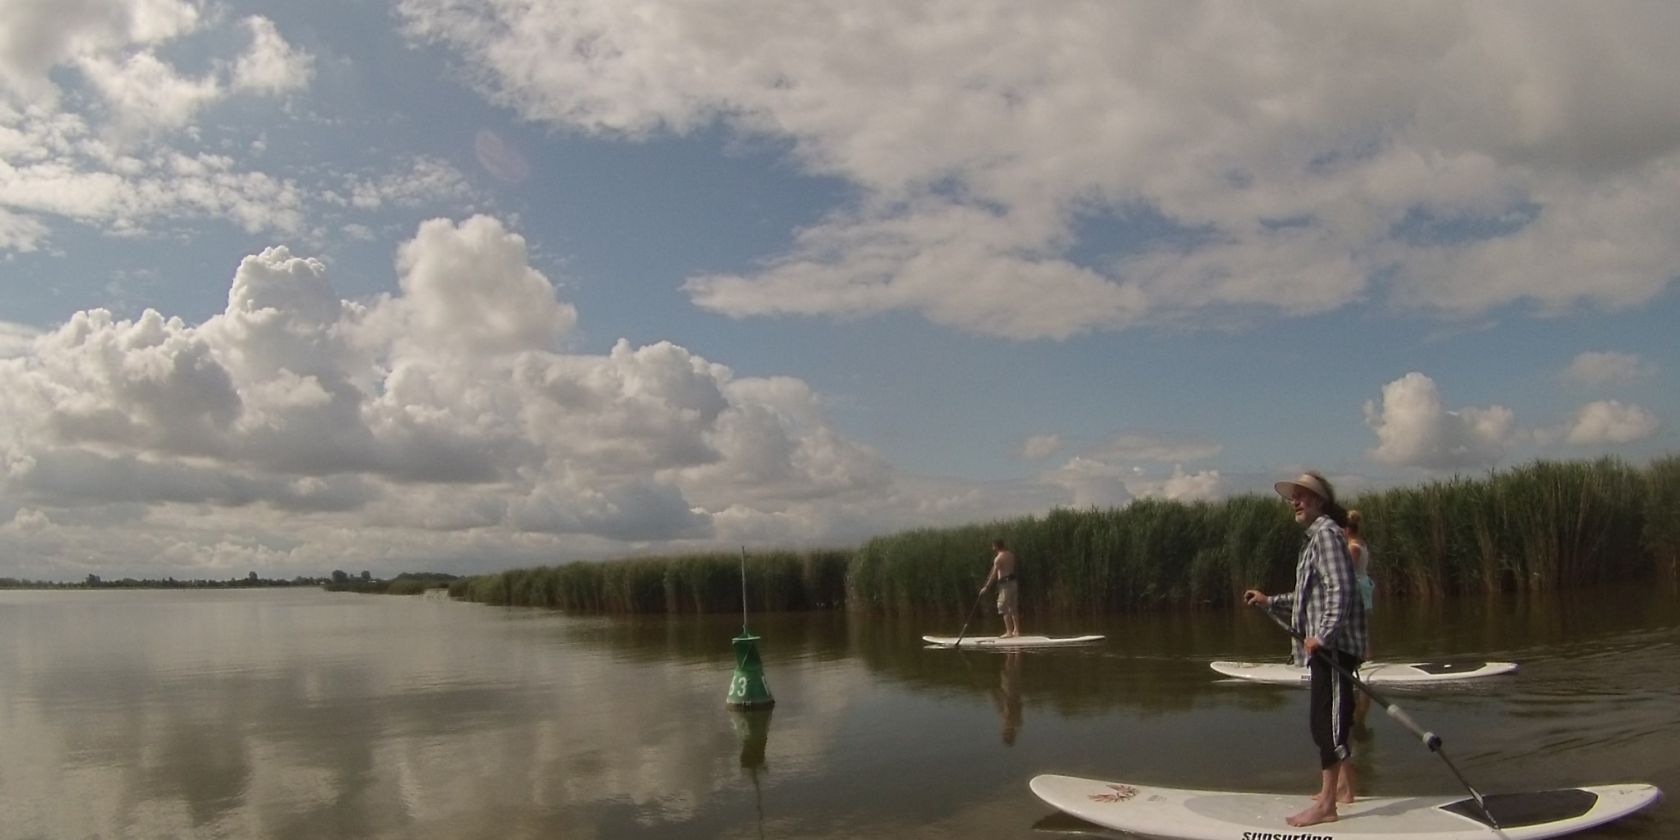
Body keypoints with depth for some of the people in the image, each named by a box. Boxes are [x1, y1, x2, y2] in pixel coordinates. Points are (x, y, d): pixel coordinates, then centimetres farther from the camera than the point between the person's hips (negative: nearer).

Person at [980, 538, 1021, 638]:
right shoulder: (1011, 554, 9)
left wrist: (986, 587, -12)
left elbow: (994, 574, -15)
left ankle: (1009, 632, -7)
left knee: (1004, 608, -4)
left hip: (1005, 583, -8)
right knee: (1013, 607, 15)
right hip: (1013, 581, 8)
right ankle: (1017, 630, 19)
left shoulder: (998, 558, -14)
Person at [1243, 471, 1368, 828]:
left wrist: (1322, 635, -28)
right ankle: (1343, 786, 31)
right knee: (1333, 717, 18)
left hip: (1334, 644, -10)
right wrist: (1271, 601, 21)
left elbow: (1340, 590, -22)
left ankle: (1325, 805, -7)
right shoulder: (1317, 536, 18)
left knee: (1325, 719, -9)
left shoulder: (1327, 533, -12)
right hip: (1328, 643, 10)